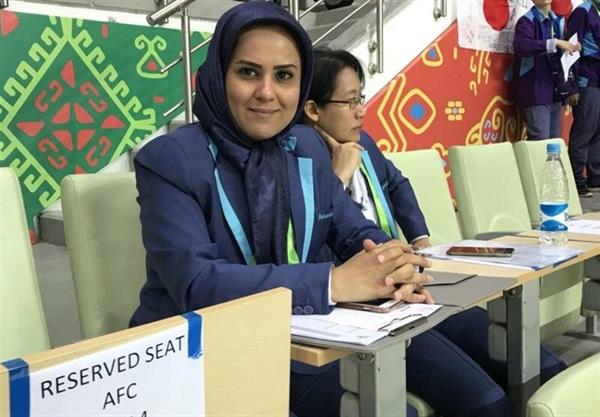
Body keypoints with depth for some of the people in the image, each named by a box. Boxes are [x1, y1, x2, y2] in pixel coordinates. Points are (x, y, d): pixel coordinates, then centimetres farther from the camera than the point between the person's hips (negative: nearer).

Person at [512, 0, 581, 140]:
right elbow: (520, 46, -26)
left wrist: (571, 48, 3)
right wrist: (555, 42, -28)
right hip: (536, 91, -7)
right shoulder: (527, 21, -7)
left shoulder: (557, 21, 15)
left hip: (554, 90, 7)